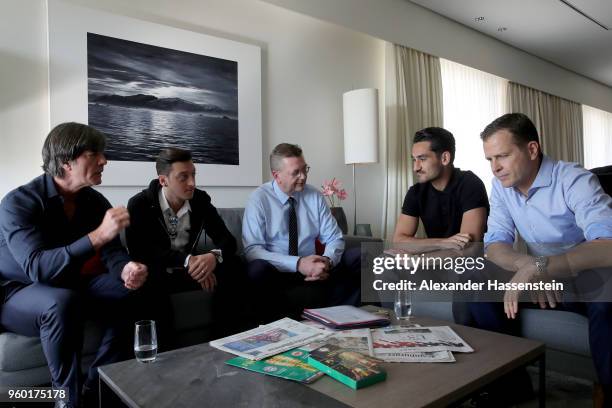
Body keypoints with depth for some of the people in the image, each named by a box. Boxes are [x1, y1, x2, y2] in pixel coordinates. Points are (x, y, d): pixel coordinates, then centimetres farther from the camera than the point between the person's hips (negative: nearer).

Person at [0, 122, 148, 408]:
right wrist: (98, 235, -48)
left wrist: (126, 269, -34)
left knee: (129, 292, -13)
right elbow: (37, 267, -38)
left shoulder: (94, 201, -6)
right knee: (63, 302, -36)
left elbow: (111, 251, -9)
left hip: (67, 285, 6)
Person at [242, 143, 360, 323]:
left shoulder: (315, 196, 4)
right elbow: (253, 250, -15)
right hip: (277, 273, -3)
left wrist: (327, 261, -20)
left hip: (312, 271, 4)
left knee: (359, 257, -15)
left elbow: (334, 239, 5)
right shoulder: (259, 199, -7)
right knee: (258, 269, -36)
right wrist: (297, 264, -26)